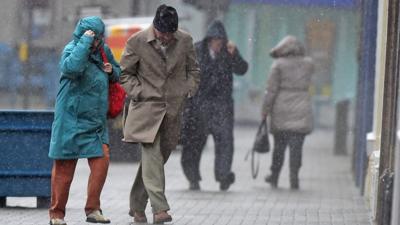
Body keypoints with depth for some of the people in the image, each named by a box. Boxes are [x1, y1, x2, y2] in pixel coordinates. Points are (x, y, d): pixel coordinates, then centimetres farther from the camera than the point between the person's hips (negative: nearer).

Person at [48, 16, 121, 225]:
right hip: (71, 118, -5)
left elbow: (118, 73, 23)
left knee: (101, 160, -6)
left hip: (96, 120, 5)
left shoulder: (103, 50, 7)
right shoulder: (71, 49, -11)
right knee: (64, 166, 1)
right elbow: (71, 67, -35)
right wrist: (85, 42, -29)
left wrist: (111, 71, -1)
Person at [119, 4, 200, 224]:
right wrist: (139, 94, -8)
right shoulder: (137, 41, -7)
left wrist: (189, 90, 1)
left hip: (173, 108, 4)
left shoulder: (185, 41, 1)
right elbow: (125, 73, 2)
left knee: (157, 157, 8)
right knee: (152, 154, -16)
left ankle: (137, 207, 20)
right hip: (147, 107, -3)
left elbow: (193, 69, 15)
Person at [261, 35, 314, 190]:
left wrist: (265, 109, 0)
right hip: (301, 110, 1)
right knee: (296, 146, 0)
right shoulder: (308, 64, 5)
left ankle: (274, 177, 19)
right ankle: (294, 178, -6)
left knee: (279, 145, 10)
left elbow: (271, 89, -7)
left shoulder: (279, 64, -4)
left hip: (281, 109, -1)